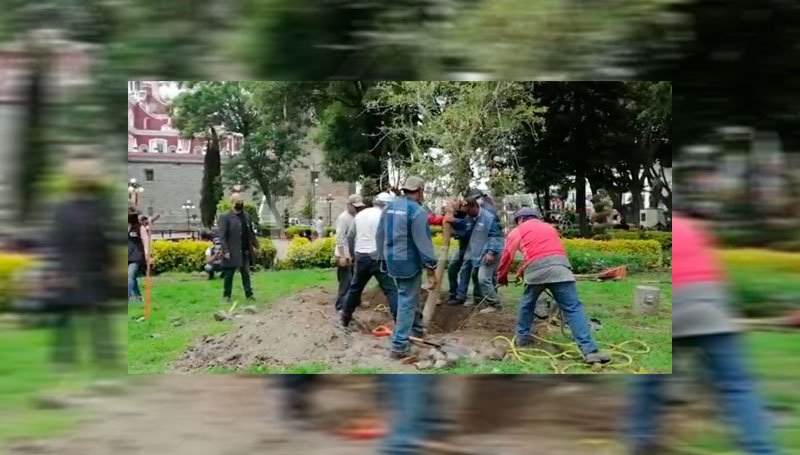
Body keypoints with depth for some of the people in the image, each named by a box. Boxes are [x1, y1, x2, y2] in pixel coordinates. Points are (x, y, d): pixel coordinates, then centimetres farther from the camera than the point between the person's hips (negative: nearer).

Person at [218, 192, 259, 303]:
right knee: (229, 274, 4)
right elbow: (222, 236, -13)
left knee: (246, 273, 11)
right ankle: (226, 296, 12)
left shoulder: (246, 216, 11)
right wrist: (225, 251, -18)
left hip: (246, 251, 6)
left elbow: (251, 232, 18)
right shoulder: (225, 217, -9)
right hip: (232, 252, -5)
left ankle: (249, 294, 17)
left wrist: (255, 245, 13)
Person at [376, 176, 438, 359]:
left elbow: (380, 235, 14)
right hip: (409, 263, -8)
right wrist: (431, 268, -12)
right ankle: (399, 346, -2)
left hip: (392, 261, 8)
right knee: (407, 302, -2)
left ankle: (414, 330, 36)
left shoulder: (389, 207, 8)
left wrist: (383, 257, 23)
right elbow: (423, 243, -18)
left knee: (405, 298, 23)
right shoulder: (417, 211, -16)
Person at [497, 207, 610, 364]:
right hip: (559, 266, 1)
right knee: (573, 308, -5)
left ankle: (523, 337, 35)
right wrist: (523, 271, 55)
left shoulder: (517, 231, 25)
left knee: (527, 304, 26)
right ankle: (590, 351, -15)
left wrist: (502, 277, 48)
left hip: (536, 269, -1)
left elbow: (507, 256, 30)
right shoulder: (549, 227, 36)